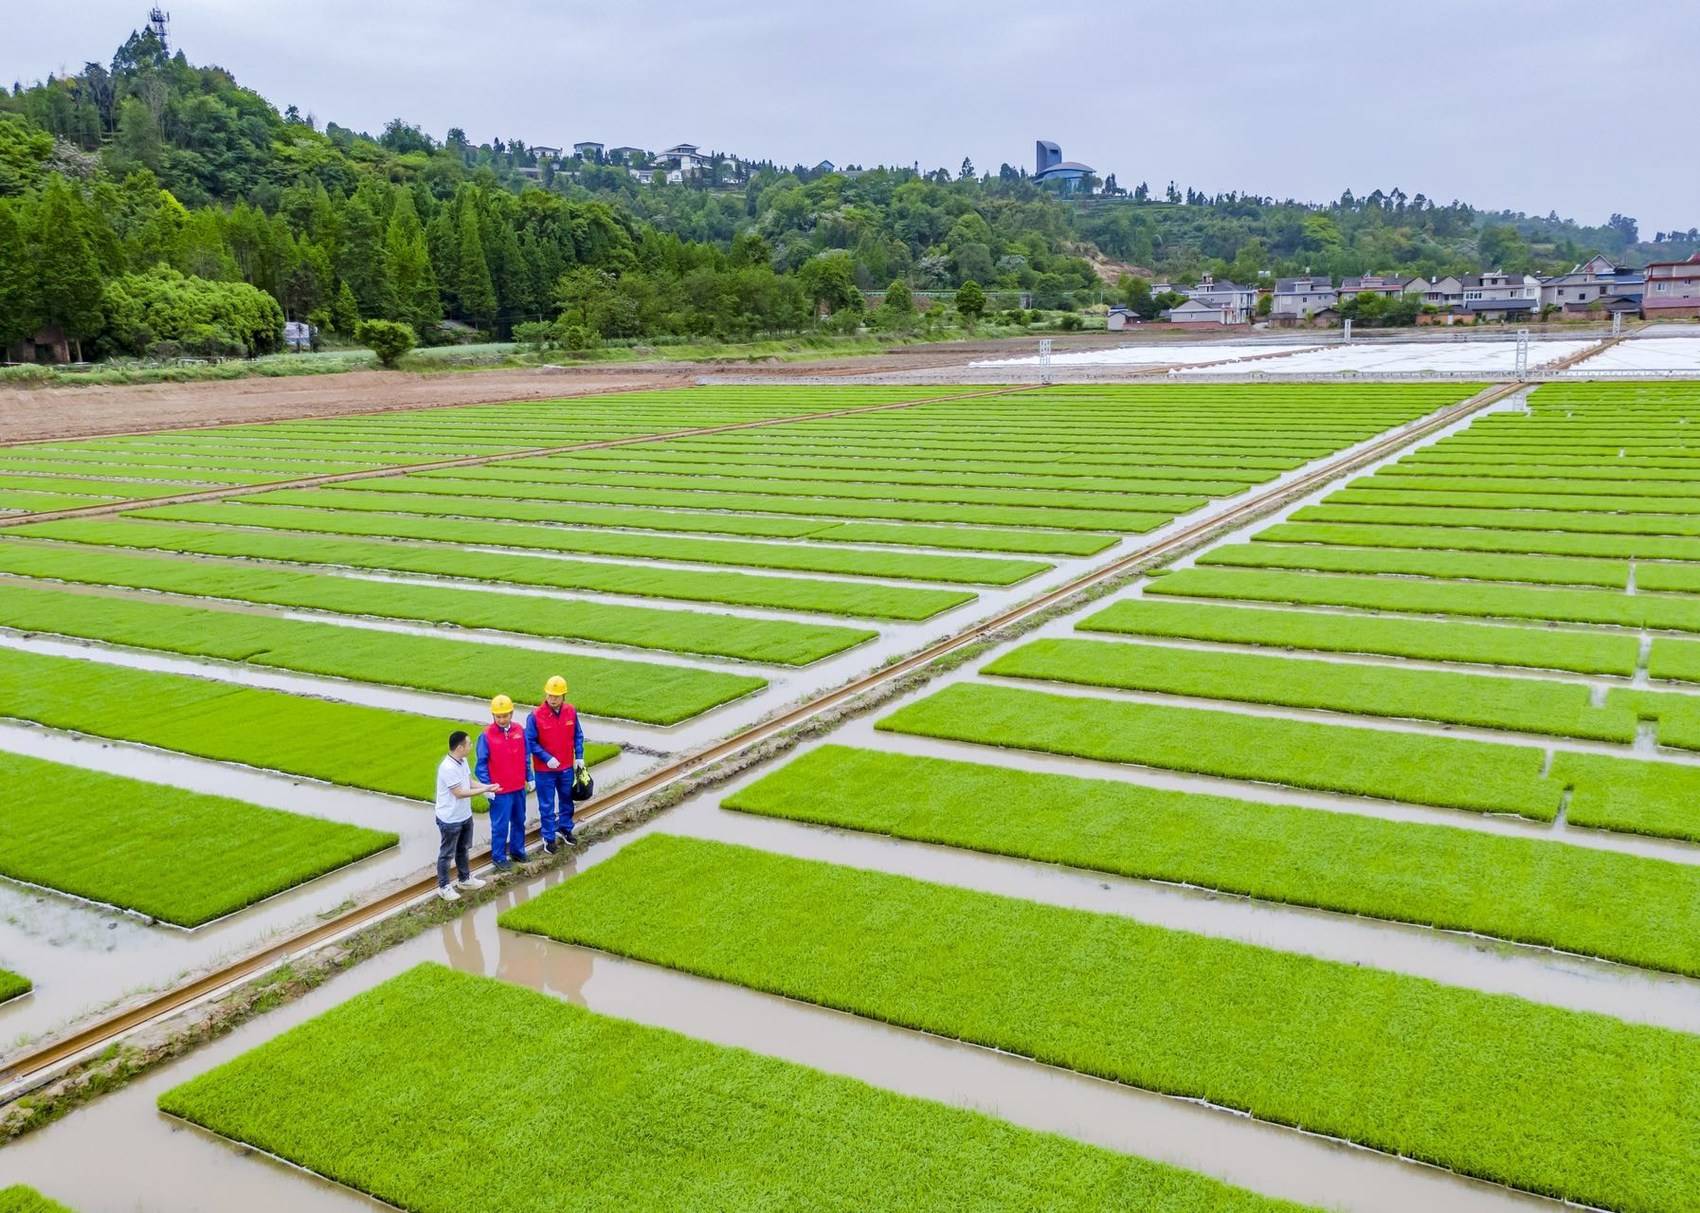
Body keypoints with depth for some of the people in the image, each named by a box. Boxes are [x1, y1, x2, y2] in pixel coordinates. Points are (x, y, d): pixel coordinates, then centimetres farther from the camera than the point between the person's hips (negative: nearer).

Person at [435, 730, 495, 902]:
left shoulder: (462, 761, -1)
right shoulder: (448, 768, -30)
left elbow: (469, 781, 10)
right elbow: (459, 793, -27)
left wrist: (486, 786, -8)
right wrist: (484, 790, -23)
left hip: (465, 816, 9)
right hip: (450, 820, -9)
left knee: (462, 849, 24)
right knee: (446, 853, 8)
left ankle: (465, 879, 41)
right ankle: (444, 887, 21)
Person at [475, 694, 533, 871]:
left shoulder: (520, 730, -2)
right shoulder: (486, 735, -14)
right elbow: (482, 763, -9)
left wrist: (529, 778, 11)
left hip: (519, 787, 5)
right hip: (499, 790, -5)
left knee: (519, 821, 18)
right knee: (500, 825, 3)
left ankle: (518, 850, 33)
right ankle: (499, 857, 17)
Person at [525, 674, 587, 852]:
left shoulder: (571, 711, -7)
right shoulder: (536, 715, -18)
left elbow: (578, 736, 5)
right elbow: (530, 742, -12)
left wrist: (579, 757, 0)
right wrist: (547, 758, -19)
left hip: (567, 767, 4)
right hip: (545, 770, -4)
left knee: (567, 800, 20)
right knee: (547, 805, 7)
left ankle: (565, 828, 40)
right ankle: (549, 838, 20)